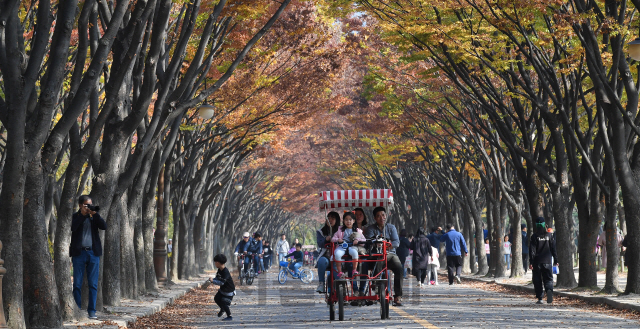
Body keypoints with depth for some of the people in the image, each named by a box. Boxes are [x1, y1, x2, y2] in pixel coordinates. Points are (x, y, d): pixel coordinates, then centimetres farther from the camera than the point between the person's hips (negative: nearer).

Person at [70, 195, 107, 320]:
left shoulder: (94, 217, 12)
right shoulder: (75, 216, 5)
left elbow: (104, 226, -3)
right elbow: (72, 227, -14)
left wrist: (95, 214, -11)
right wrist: (83, 214, -14)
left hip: (93, 253, 2)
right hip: (79, 253, -2)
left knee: (93, 284, 1)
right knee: (77, 284, 0)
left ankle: (91, 311, 5)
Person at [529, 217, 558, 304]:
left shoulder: (534, 236, -3)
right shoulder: (549, 235, 4)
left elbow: (532, 250, -6)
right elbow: (553, 248, 7)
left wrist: (531, 262, -6)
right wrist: (555, 260, 14)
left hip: (537, 261, -2)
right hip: (548, 261, 2)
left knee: (537, 280, 7)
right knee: (548, 278, 4)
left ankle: (539, 298, 4)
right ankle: (549, 290, -27)